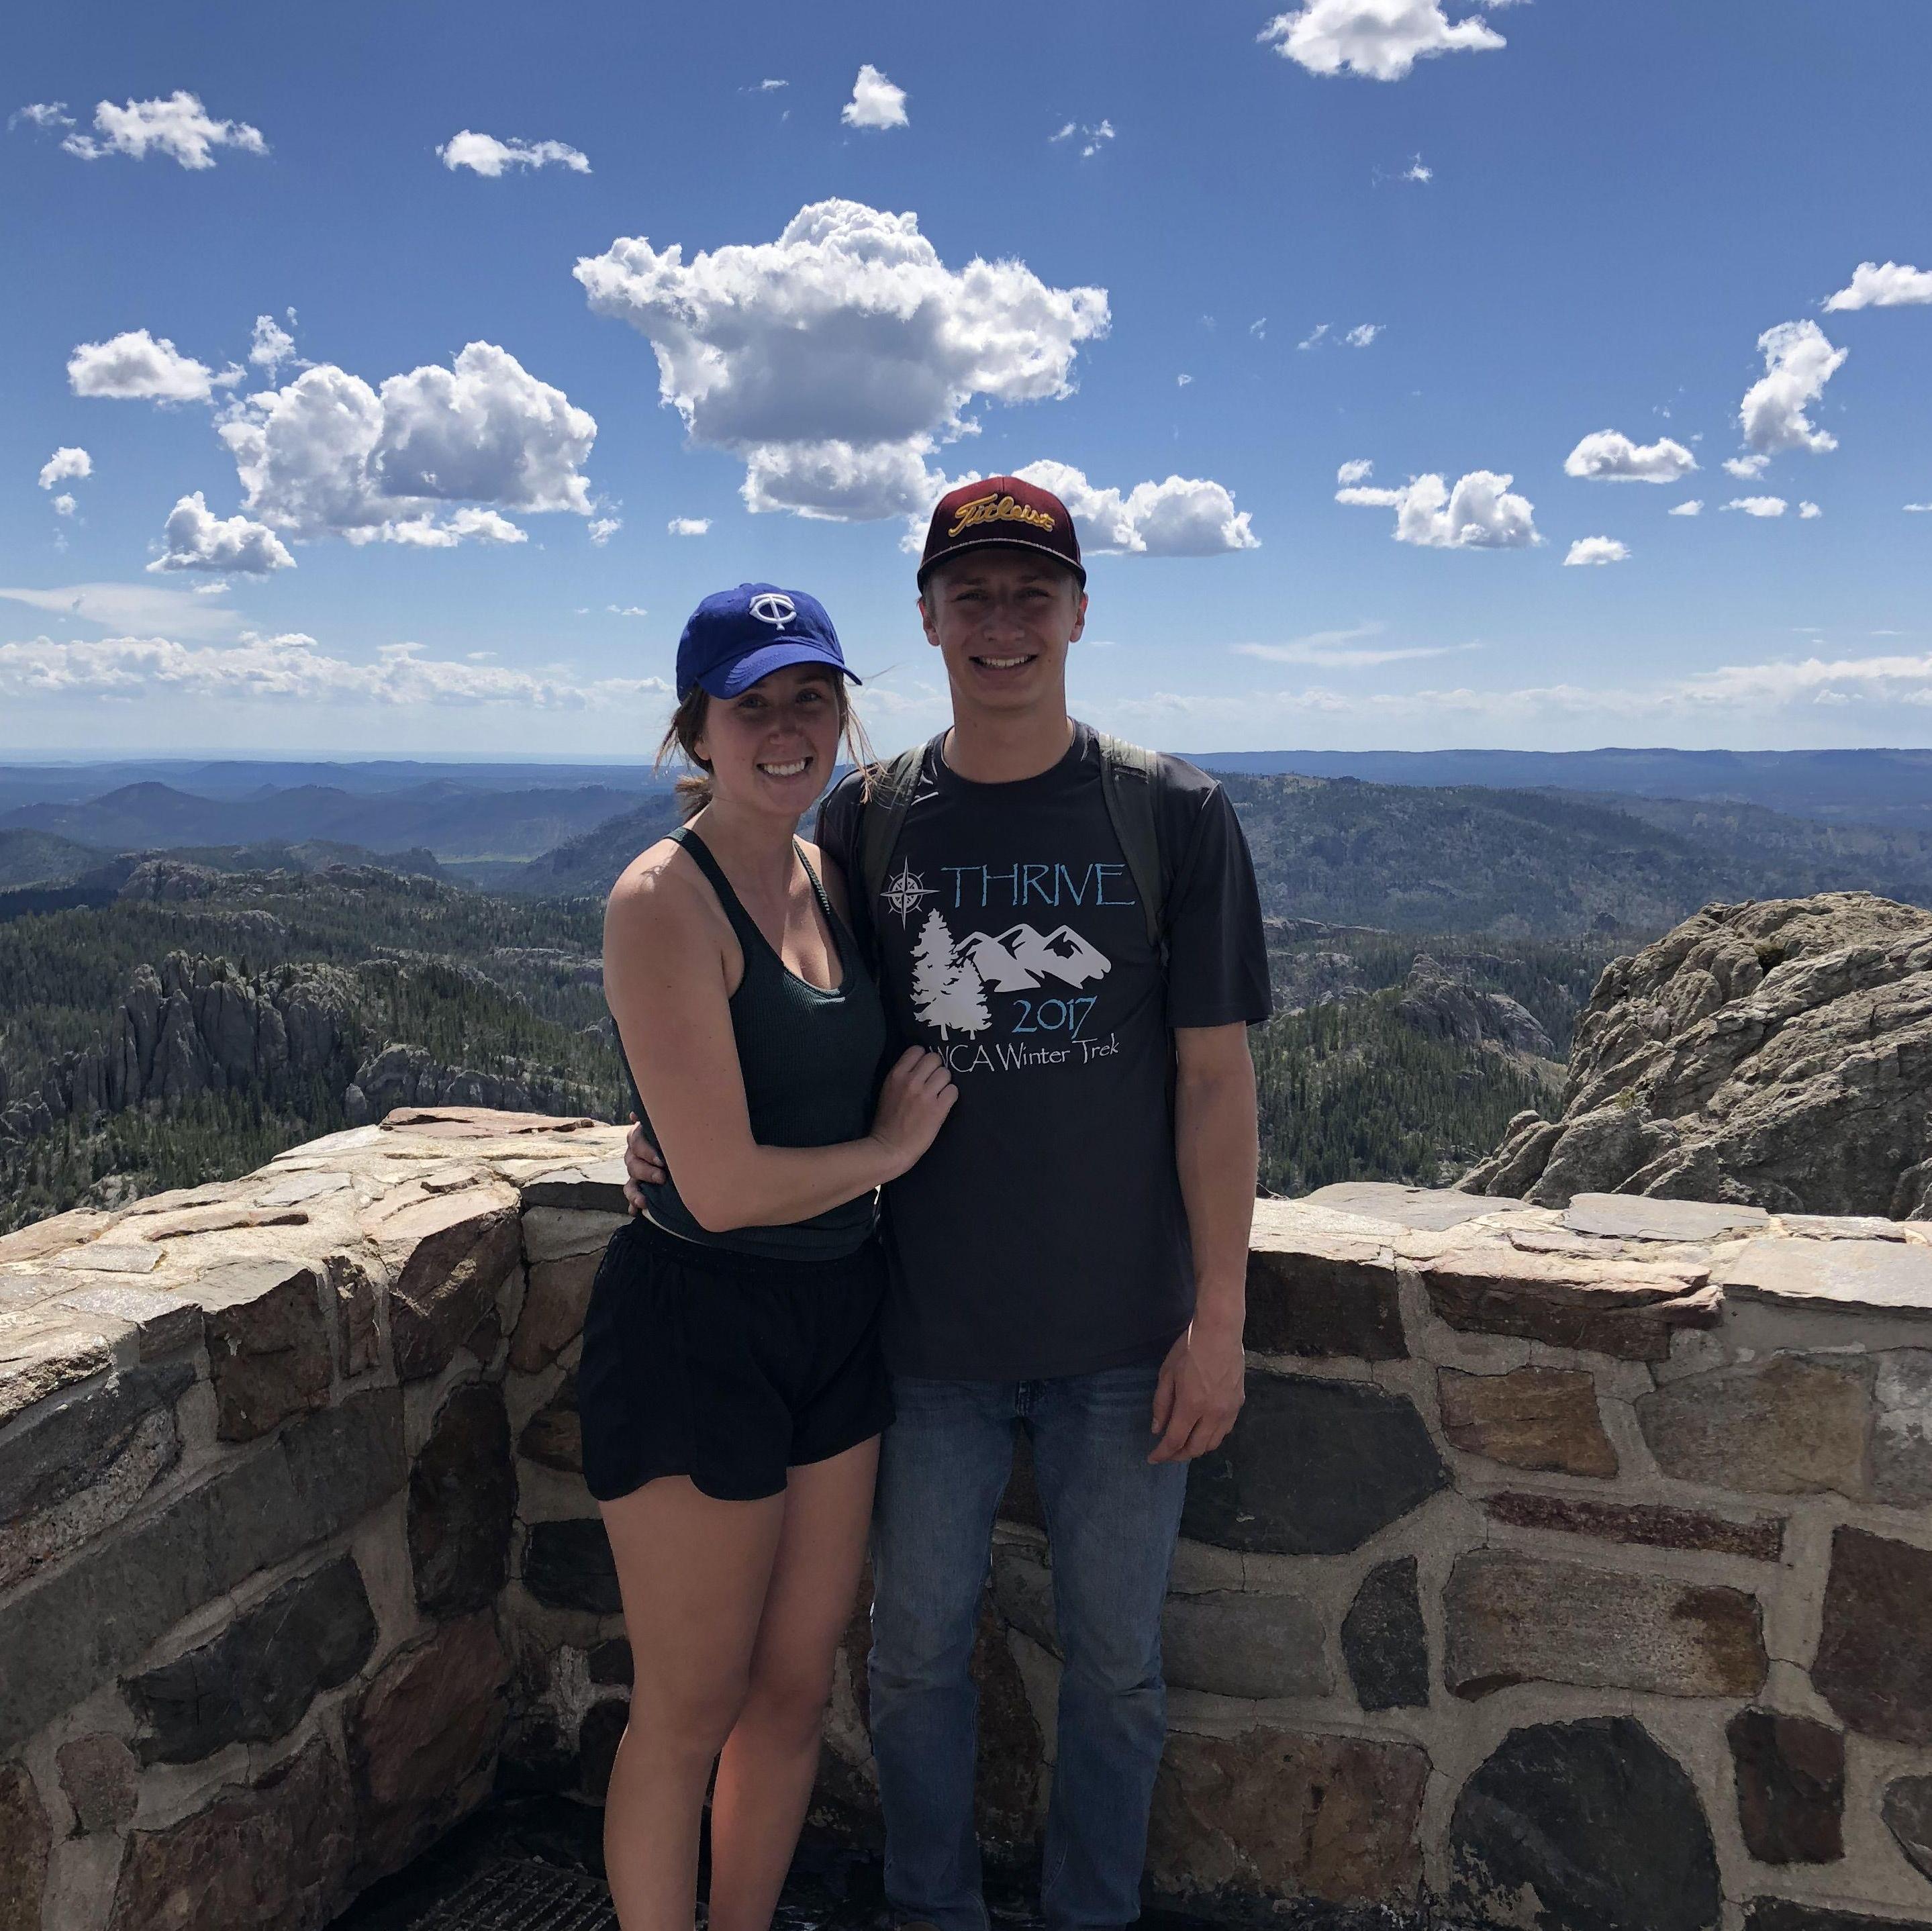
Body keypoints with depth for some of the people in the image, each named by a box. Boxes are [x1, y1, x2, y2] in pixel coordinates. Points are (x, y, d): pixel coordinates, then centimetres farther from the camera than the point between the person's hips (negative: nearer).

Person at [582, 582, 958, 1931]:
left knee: (797, 1688, 20)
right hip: (698, 1326, -7)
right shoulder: (665, 899, -18)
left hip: (838, 1316, 7)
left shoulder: (830, 875, 6)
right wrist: (893, 1146, -10)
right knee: (693, 1712, 11)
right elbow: (722, 1184, -23)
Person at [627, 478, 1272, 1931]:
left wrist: (1219, 1317, -7)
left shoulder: (1173, 814, -6)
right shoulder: (870, 821, 0)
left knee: (1114, 1661, 15)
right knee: (919, 1648, 17)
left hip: (1122, 1337, -1)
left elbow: (1214, 1074, -6)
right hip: (932, 1332, 2)